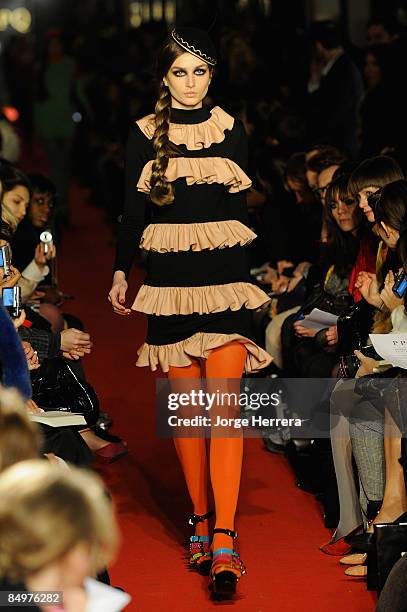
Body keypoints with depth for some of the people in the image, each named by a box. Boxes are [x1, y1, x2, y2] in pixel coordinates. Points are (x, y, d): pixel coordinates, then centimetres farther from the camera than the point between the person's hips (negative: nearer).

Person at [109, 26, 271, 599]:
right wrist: (120, 273, 9)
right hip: (168, 278, 1)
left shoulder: (231, 130, 5)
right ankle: (201, 519, 17)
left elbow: (243, 207, 14)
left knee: (224, 405, -10)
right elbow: (133, 211, 8)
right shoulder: (144, 135, 4)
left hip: (225, 277, -1)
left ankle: (223, 539, -14)